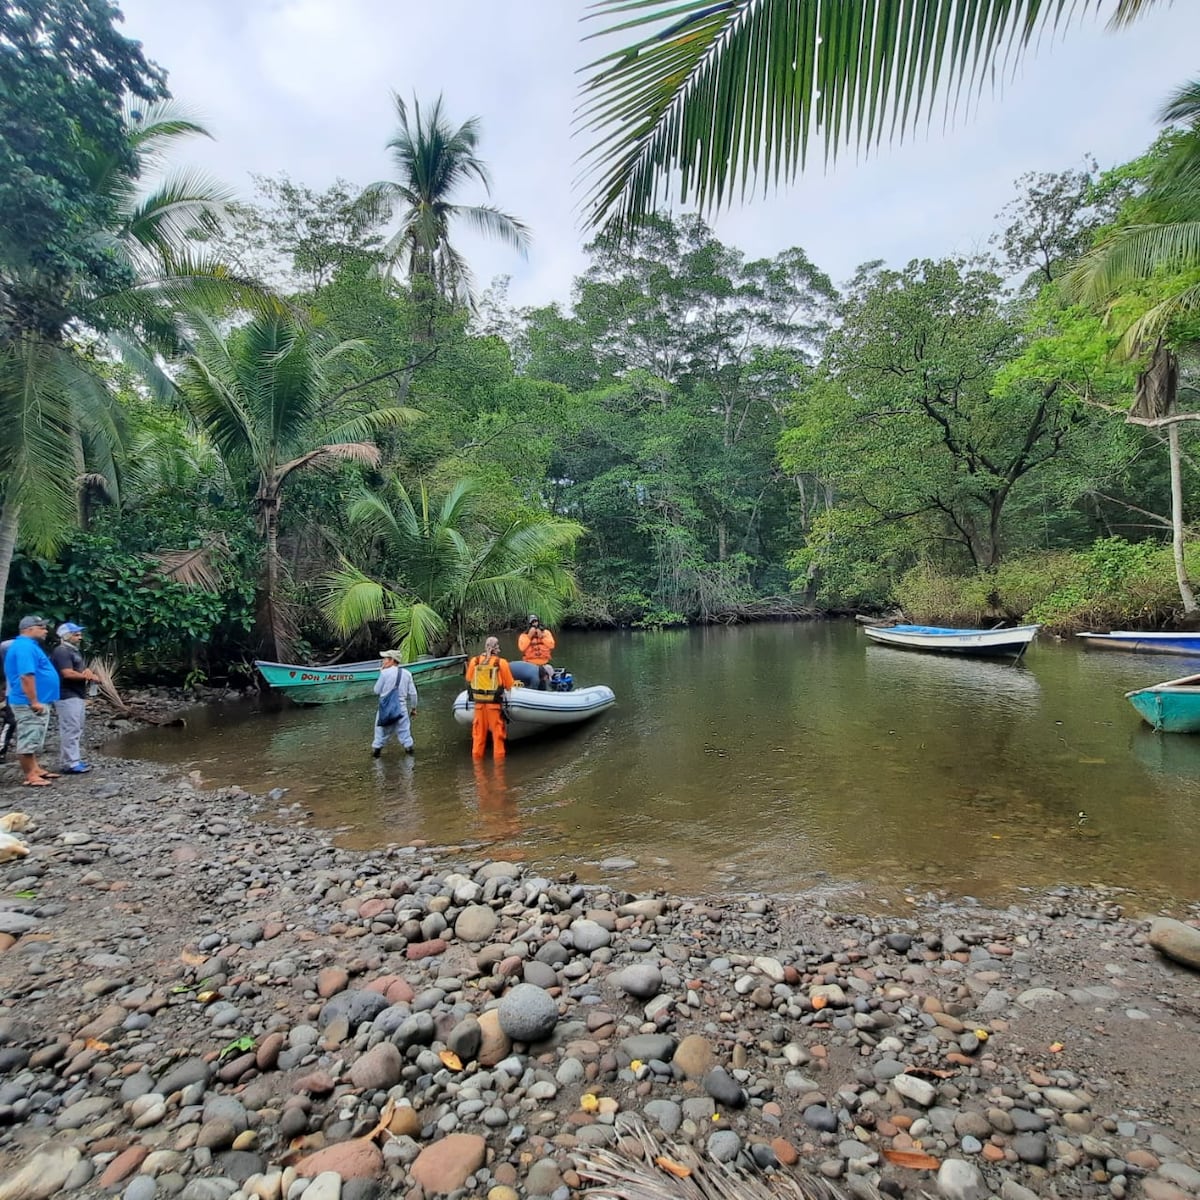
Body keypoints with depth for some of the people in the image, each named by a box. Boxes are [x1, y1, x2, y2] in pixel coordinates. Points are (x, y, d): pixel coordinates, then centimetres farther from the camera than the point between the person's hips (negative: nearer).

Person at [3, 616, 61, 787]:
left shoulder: (29, 645, 17)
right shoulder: (25, 647, -18)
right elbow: (26, 676, -26)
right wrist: (34, 702, -25)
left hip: (37, 702, 11)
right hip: (29, 704, -11)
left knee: (34, 739, 16)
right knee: (28, 739, -6)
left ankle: (36, 769, 24)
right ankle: (29, 776, -2)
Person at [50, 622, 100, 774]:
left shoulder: (73, 651, 19)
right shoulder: (61, 651, -13)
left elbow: (78, 671, 24)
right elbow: (68, 673, -23)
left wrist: (88, 673, 0)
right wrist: (88, 676, -11)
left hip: (78, 696, 11)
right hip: (68, 697, -11)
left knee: (76, 730, 13)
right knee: (70, 730, -9)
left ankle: (72, 760, 19)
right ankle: (70, 764, -7)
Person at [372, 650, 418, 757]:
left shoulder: (385, 673, -10)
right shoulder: (407, 674, 1)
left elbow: (377, 691, -1)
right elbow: (412, 693, 4)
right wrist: (413, 707, 15)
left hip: (386, 706, -2)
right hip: (401, 707, 2)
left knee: (381, 731, 11)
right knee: (404, 730, 11)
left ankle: (376, 750, 18)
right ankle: (409, 750, 14)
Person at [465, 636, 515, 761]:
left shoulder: (474, 661, -2)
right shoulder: (501, 663, -11)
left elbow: (469, 680, 13)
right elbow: (510, 685, -3)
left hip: (478, 703, 3)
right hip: (495, 704, -3)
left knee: (479, 733, 14)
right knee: (497, 733, 8)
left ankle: (477, 757, 23)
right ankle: (499, 757, 13)